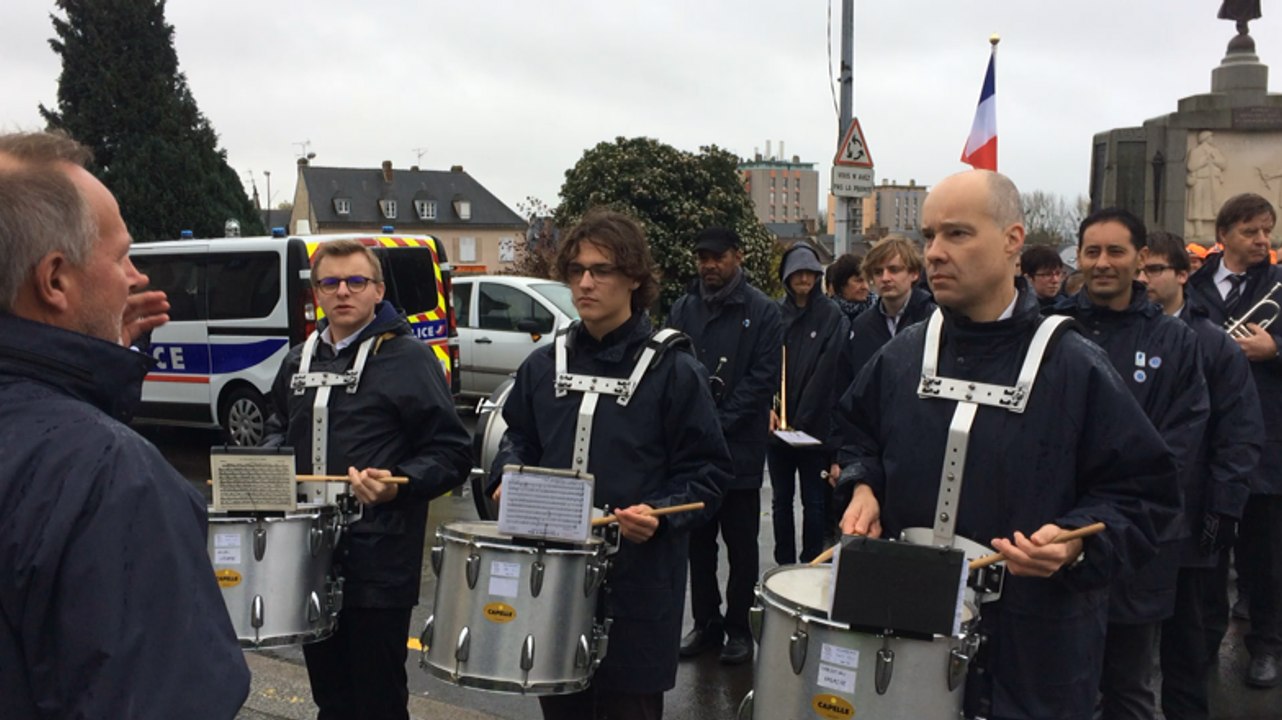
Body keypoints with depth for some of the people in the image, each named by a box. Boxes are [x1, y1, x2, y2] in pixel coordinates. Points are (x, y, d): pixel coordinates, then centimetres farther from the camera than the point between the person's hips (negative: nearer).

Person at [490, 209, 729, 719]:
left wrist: (661, 514, -22)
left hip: (637, 586, -4)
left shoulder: (673, 371, -7)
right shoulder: (543, 366, 8)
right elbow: (518, 438, 21)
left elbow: (707, 471, -6)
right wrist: (509, 477, 0)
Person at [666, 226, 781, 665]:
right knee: (698, 539, 10)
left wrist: (720, 423, -16)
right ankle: (705, 622, 22)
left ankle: (738, 628, 16)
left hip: (740, 448, -3)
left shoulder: (762, 312, -3)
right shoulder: (684, 309, 8)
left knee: (741, 543, 6)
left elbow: (764, 379, -9)